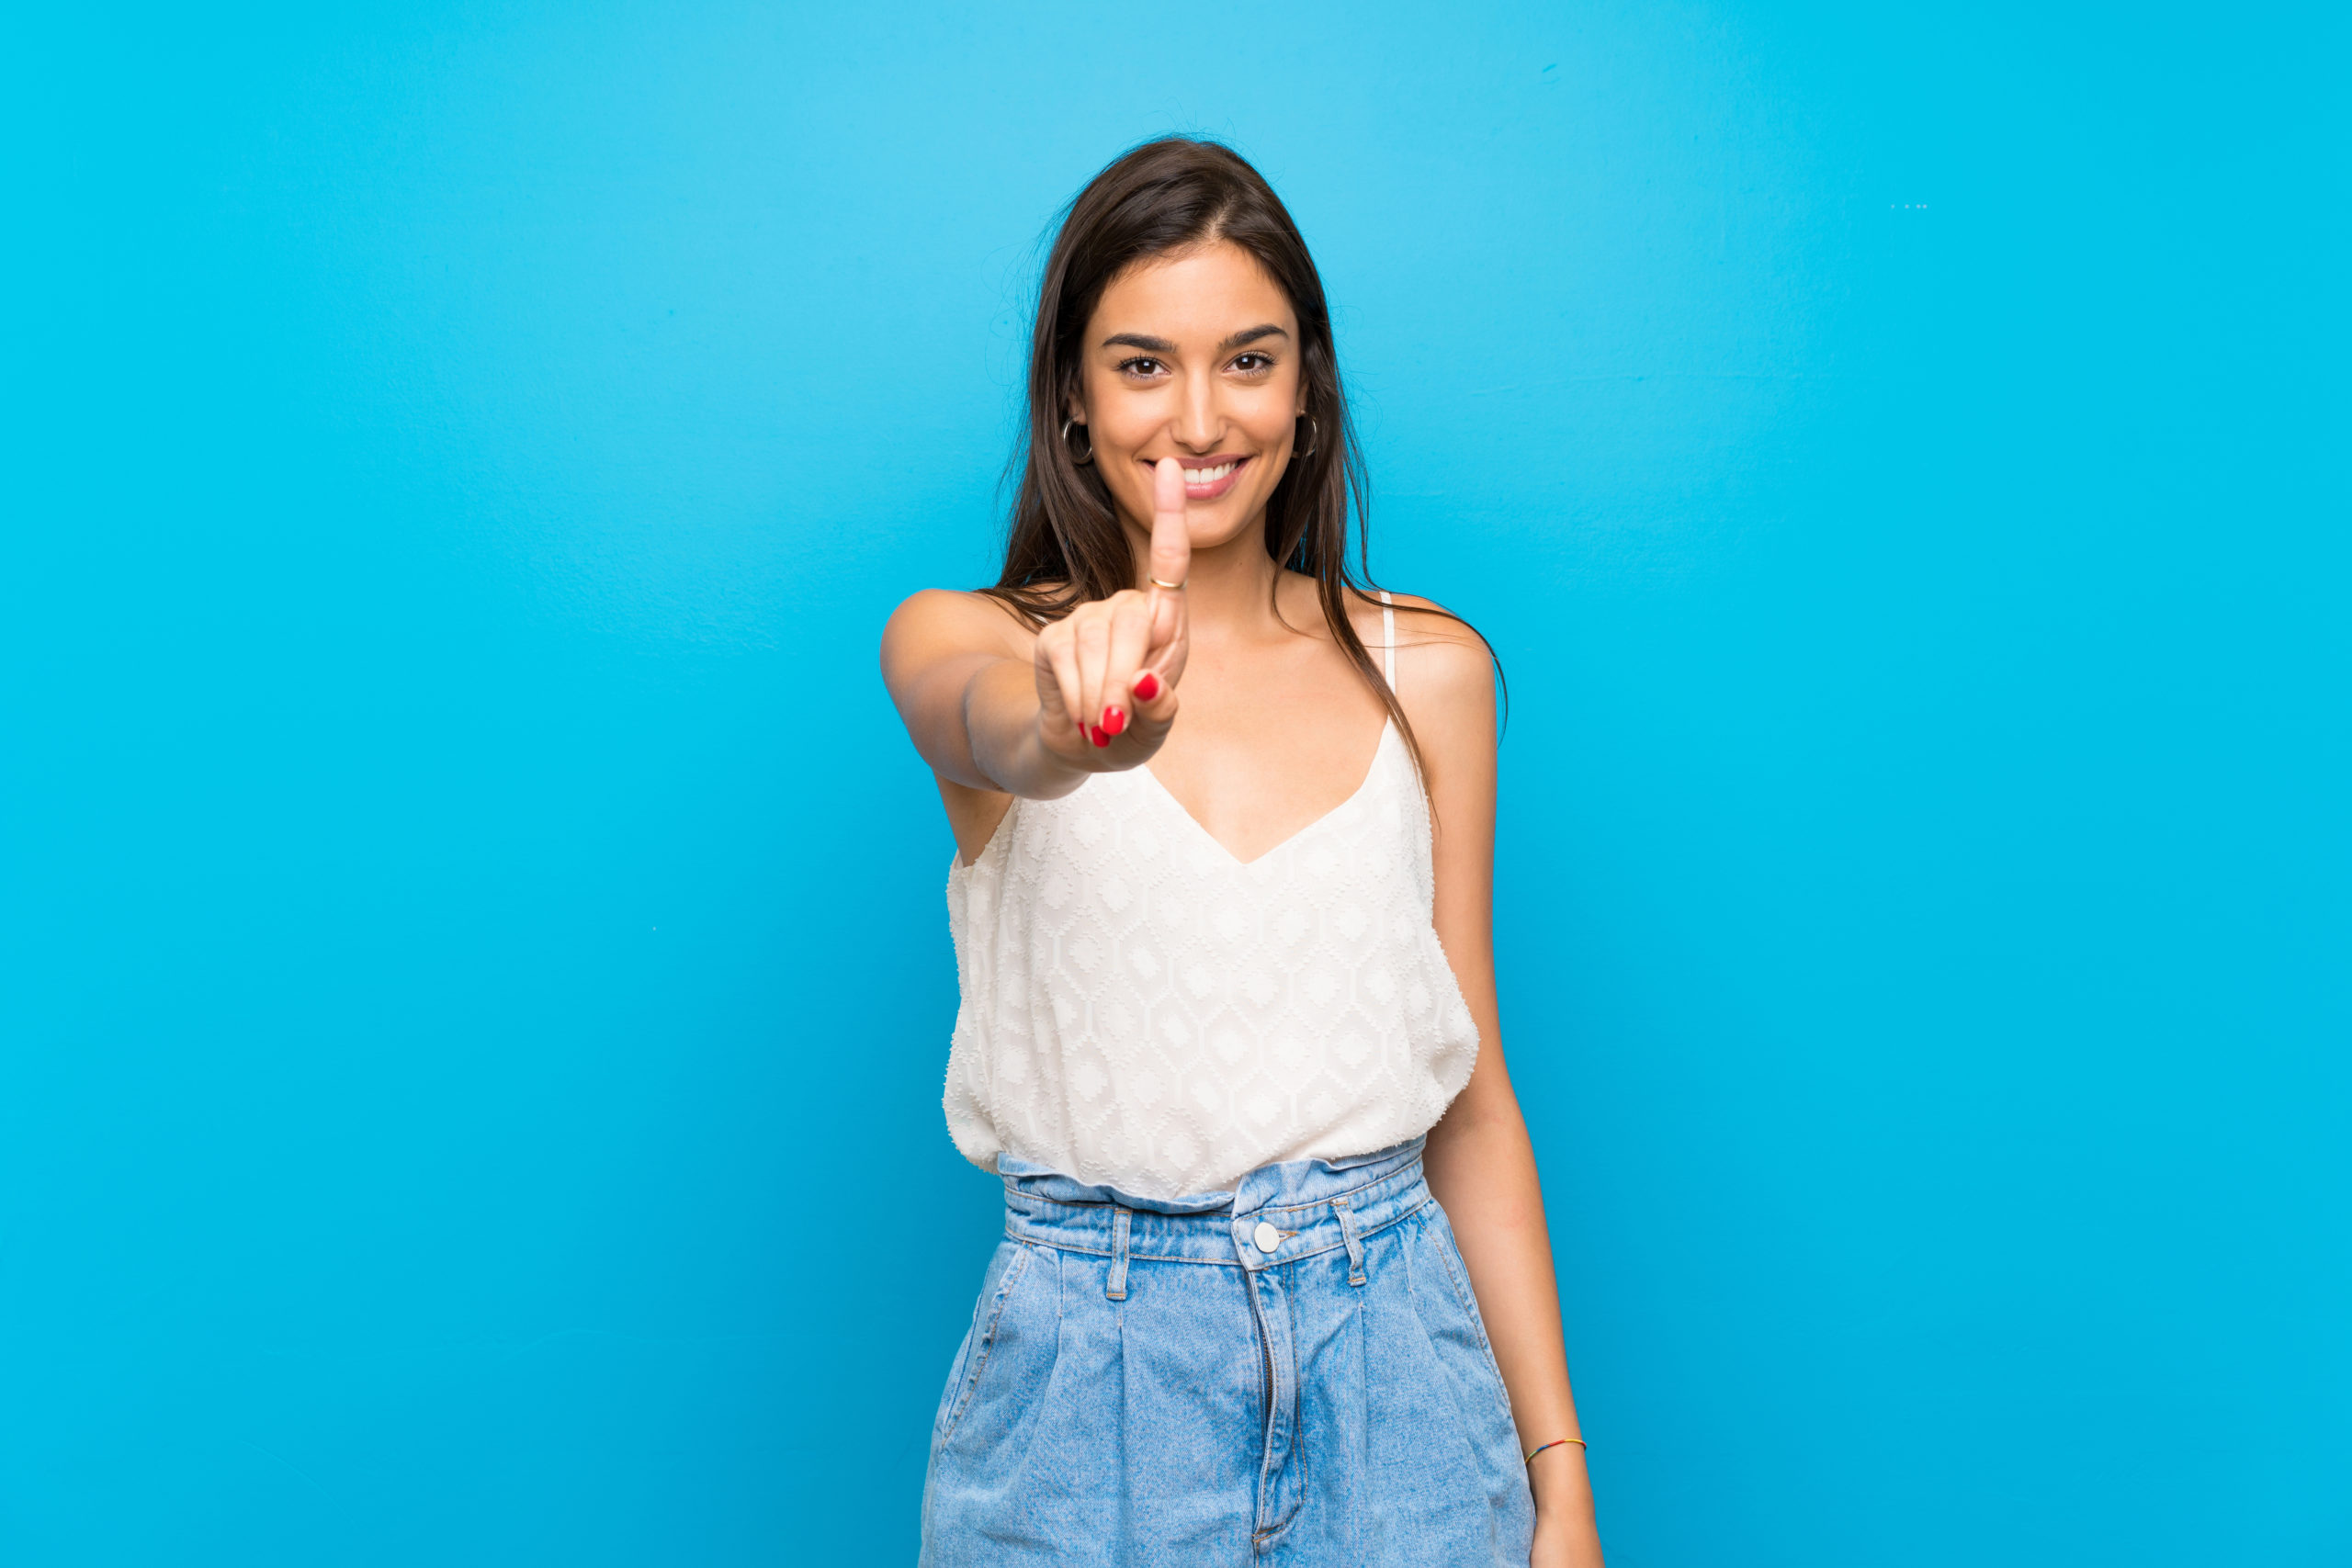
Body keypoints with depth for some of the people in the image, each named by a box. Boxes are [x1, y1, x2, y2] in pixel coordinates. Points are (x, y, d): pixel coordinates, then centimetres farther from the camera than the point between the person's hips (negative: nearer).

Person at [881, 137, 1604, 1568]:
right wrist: (1079, 719, -51)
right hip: (1090, 1373, -1)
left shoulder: (1428, 671, 3)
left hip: (1392, 1365, 2)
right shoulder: (961, 644, -2)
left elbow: (1471, 1094, 4)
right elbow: (991, 725, -28)